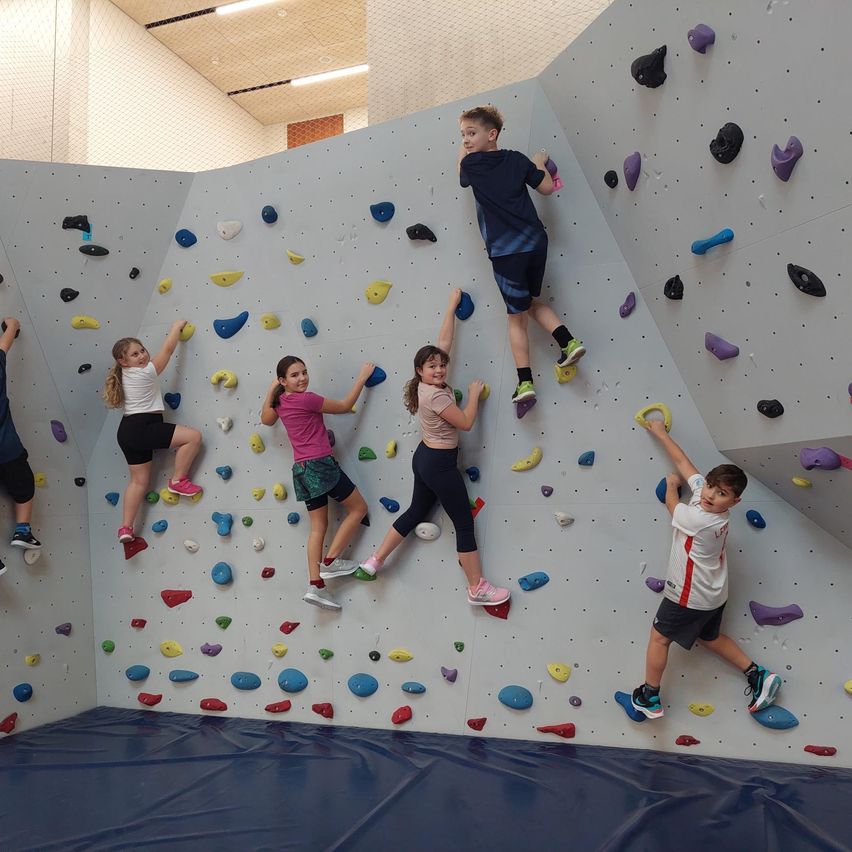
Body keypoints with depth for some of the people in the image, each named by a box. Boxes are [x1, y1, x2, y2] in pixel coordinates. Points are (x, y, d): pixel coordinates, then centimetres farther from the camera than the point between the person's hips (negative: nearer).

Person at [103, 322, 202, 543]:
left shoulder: (125, 375, 13)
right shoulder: (146, 373, -10)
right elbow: (168, 349, -2)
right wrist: (177, 327, 12)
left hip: (129, 430, 10)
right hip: (143, 428, -10)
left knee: (139, 481, 16)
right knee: (193, 436, -11)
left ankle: (125, 528, 13)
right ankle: (178, 481, -1)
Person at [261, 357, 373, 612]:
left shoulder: (281, 402, 10)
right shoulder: (306, 399, -12)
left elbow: (266, 419, 33)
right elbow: (345, 406, -3)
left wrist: (271, 390, 26)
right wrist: (363, 377, 6)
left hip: (302, 470, 8)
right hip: (320, 464, -8)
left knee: (318, 527, 10)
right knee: (358, 508, 6)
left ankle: (316, 586, 4)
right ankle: (330, 561, 3)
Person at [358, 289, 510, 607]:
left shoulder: (429, 385, 1)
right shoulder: (435, 394, -22)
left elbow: (443, 341, 8)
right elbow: (465, 423, -19)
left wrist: (452, 306, 13)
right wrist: (474, 393, -6)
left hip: (425, 458, 10)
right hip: (440, 464, -10)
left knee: (416, 512, 21)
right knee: (464, 523, -1)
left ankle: (374, 561, 27)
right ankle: (478, 589, 8)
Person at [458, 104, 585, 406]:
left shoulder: (470, 164, -3)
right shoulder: (517, 159, 7)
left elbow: (463, 179, 20)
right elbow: (547, 187, 11)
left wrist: (462, 156, 35)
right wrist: (539, 163, 27)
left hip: (505, 252, -4)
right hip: (535, 242, 4)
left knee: (517, 317, 6)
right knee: (533, 303, 25)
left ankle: (525, 382, 3)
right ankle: (568, 342, 6)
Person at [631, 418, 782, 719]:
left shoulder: (698, 520, -32)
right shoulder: (701, 489, -10)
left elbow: (672, 505, -11)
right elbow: (682, 461, 2)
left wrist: (671, 485, 9)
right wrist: (660, 433, 10)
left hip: (689, 596, -9)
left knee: (659, 638, 8)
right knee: (710, 637, 28)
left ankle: (650, 698, 20)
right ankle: (757, 675, 25)